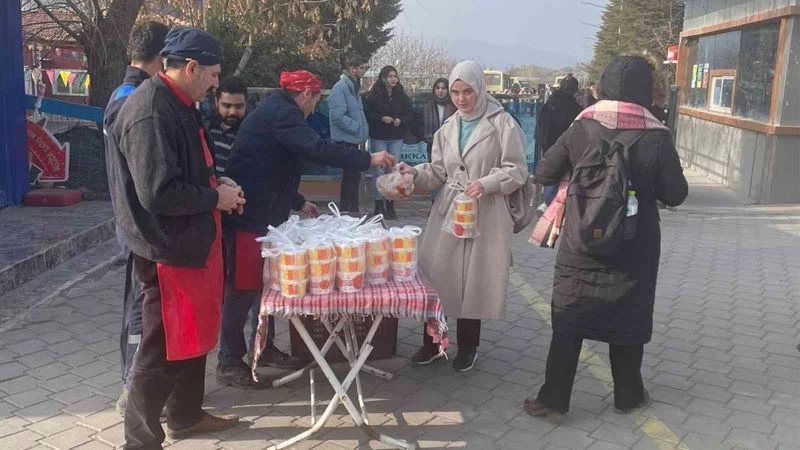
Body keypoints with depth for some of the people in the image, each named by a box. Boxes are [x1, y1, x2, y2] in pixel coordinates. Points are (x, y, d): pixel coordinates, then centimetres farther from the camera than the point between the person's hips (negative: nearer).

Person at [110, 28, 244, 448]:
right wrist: (216, 197, -16)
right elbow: (158, 192, -28)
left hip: (191, 241, 10)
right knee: (162, 349, 3)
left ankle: (186, 415, 40)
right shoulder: (149, 112, -22)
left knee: (194, 335, 22)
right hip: (167, 249, -10)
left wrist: (216, 183, 6)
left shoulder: (177, 104, 10)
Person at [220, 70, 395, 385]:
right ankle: (228, 363, 8)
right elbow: (318, 149, -27)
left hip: (260, 213, 11)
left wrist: (298, 203, 26)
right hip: (249, 217, -11)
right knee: (244, 288, -3)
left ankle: (262, 346, 29)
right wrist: (369, 159, -21)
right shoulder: (282, 113, -14)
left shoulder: (274, 111, 19)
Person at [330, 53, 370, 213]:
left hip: (352, 139, 10)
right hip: (345, 139, -10)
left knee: (351, 176, 14)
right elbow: (337, 116, -23)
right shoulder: (340, 87, -15)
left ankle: (345, 211, 22)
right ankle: (352, 211, -1)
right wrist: (358, 128, -16)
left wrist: (362, 129, 12)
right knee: (353, 176, -8)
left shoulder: (354, 86, 14)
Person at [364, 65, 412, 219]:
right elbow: (367, 114, -5)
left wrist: (401, 120, -12)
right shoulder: (373, 95, -4)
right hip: (378, 137, -3)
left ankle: (390, 205, 11)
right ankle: (379, 205, 7)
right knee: (379, 171, -1)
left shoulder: (401, 95, 5)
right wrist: (381, 118, -18)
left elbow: (409, 114, 8)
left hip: (396, 138, 3)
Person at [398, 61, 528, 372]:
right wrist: (415, 173, -7)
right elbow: (439, 171, 11)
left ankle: (467, 347, 24)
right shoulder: (448, 127, 12)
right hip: (448, 210, 5)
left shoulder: (502, 123, -5)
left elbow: (517, 170, -6)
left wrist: (486, 183, -21)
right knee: (434, 273, 2)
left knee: (474, 279, 4)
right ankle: (431, 343, 19)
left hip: (485, 215, -5)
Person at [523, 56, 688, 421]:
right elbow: (675, 194, -5)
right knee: (627, 323, 16)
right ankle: (628, 395, 32)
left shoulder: (581, 129, -8)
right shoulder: (657, 137, -11)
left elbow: (543, 174, -3)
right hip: (633, 251, 0)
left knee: (568, 324, 9)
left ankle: (553, 400, 14)